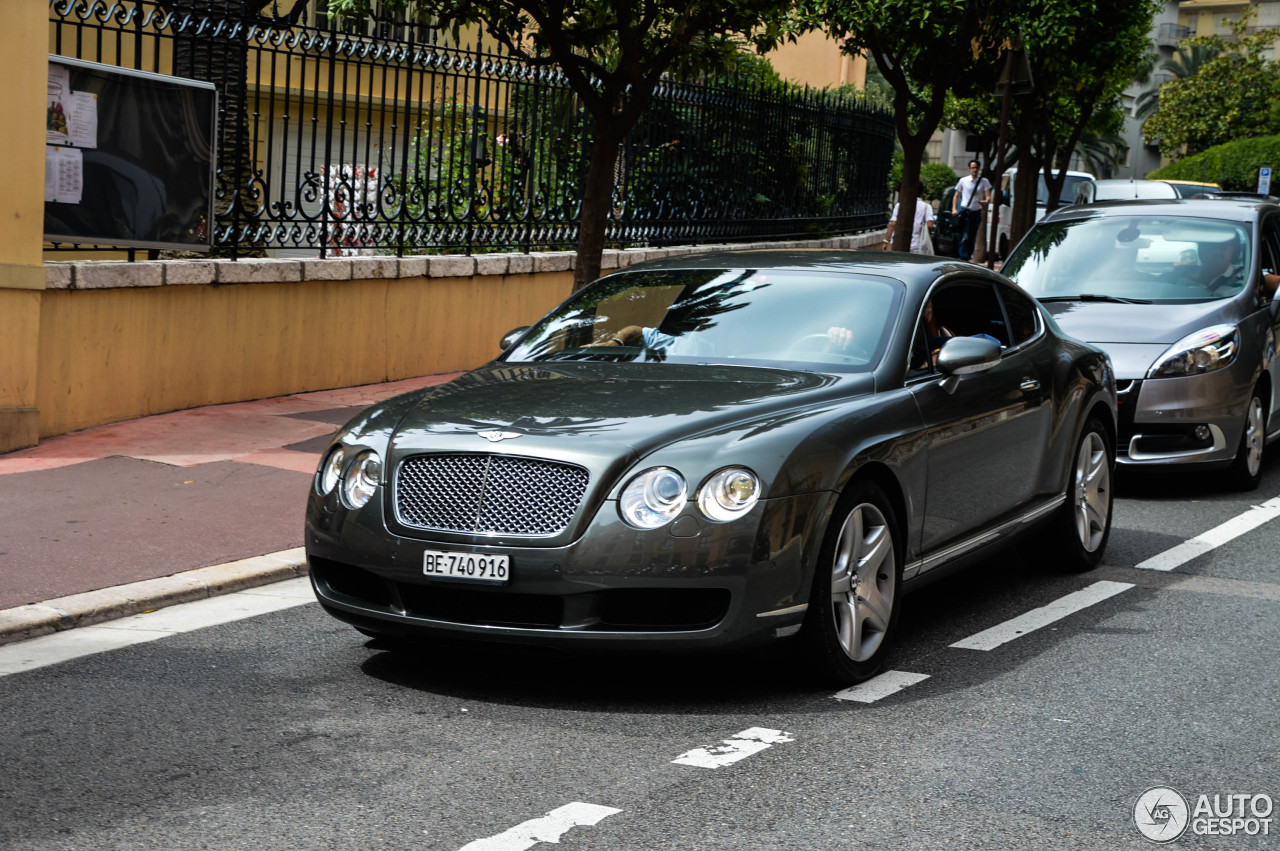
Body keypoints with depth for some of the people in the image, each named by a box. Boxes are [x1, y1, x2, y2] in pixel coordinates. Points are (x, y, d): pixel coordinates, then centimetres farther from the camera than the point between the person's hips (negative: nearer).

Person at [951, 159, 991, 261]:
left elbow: (988, 197, -4)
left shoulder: (984, 182, 5)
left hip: (977, 212, 2)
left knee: (972, 238, 8)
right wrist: (954, 209, -3)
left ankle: (968, 257, 18)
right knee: (965, 237, -12)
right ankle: (963, 258, -16)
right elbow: (956, 196, 11)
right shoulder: (963, 180, 5)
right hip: (965, 211, -2)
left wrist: (986, 201, -28)